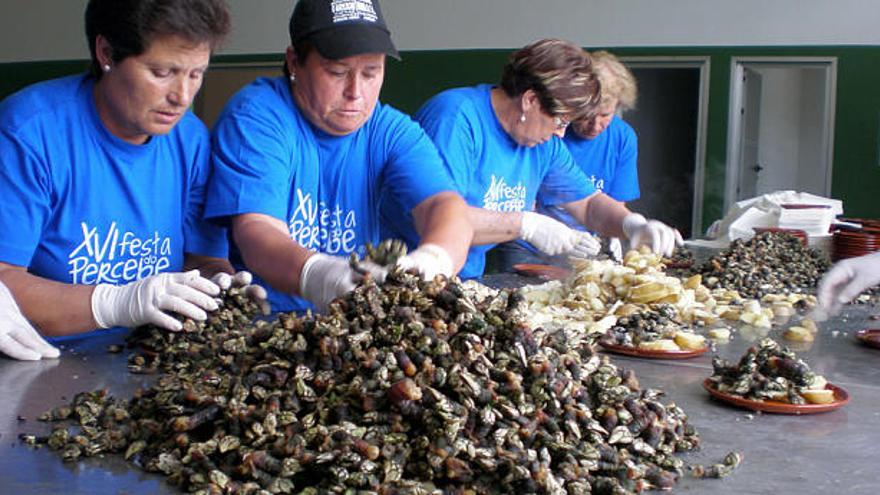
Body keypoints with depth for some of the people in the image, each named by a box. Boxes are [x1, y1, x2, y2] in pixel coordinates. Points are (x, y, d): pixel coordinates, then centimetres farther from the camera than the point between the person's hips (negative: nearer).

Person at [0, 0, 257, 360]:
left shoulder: (192, 140, 3)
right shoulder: (29, 131, -13)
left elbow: (205, 259, 7)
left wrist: (219, 286, -15)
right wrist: (116, 303, -26)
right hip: (52, 362, -4)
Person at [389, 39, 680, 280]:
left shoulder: (545, 144, 8)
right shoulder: (457, 117, -19)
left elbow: (588, 203, 18)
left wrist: (632, 224, -3)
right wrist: (528, 225, -23)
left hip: (470, 278, 8)